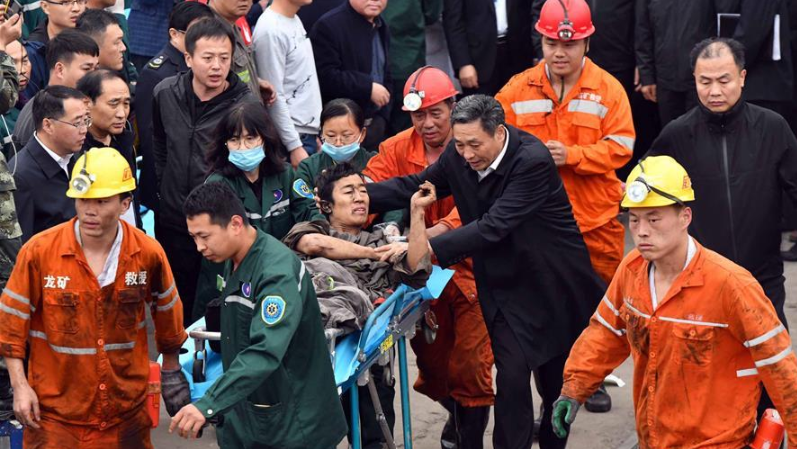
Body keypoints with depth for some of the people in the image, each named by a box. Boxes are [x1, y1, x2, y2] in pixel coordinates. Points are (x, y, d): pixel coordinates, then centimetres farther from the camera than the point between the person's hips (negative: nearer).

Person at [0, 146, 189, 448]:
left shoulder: (148, 254, -6)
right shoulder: (39, 252, -12)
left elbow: (166, 311, 11)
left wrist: (171, 369, 19)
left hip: (127, 409, 2)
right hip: (54, 410, -2)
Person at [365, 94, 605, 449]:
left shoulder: (533, 161, -28)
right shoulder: (457, 156, -9)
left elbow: (494, 226, -34)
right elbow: (414, 186, 5)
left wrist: (429, 249, -40)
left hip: (553, 286, -4)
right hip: (503, 286, 4)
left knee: (556, 381, 11)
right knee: (512, 378, -7)